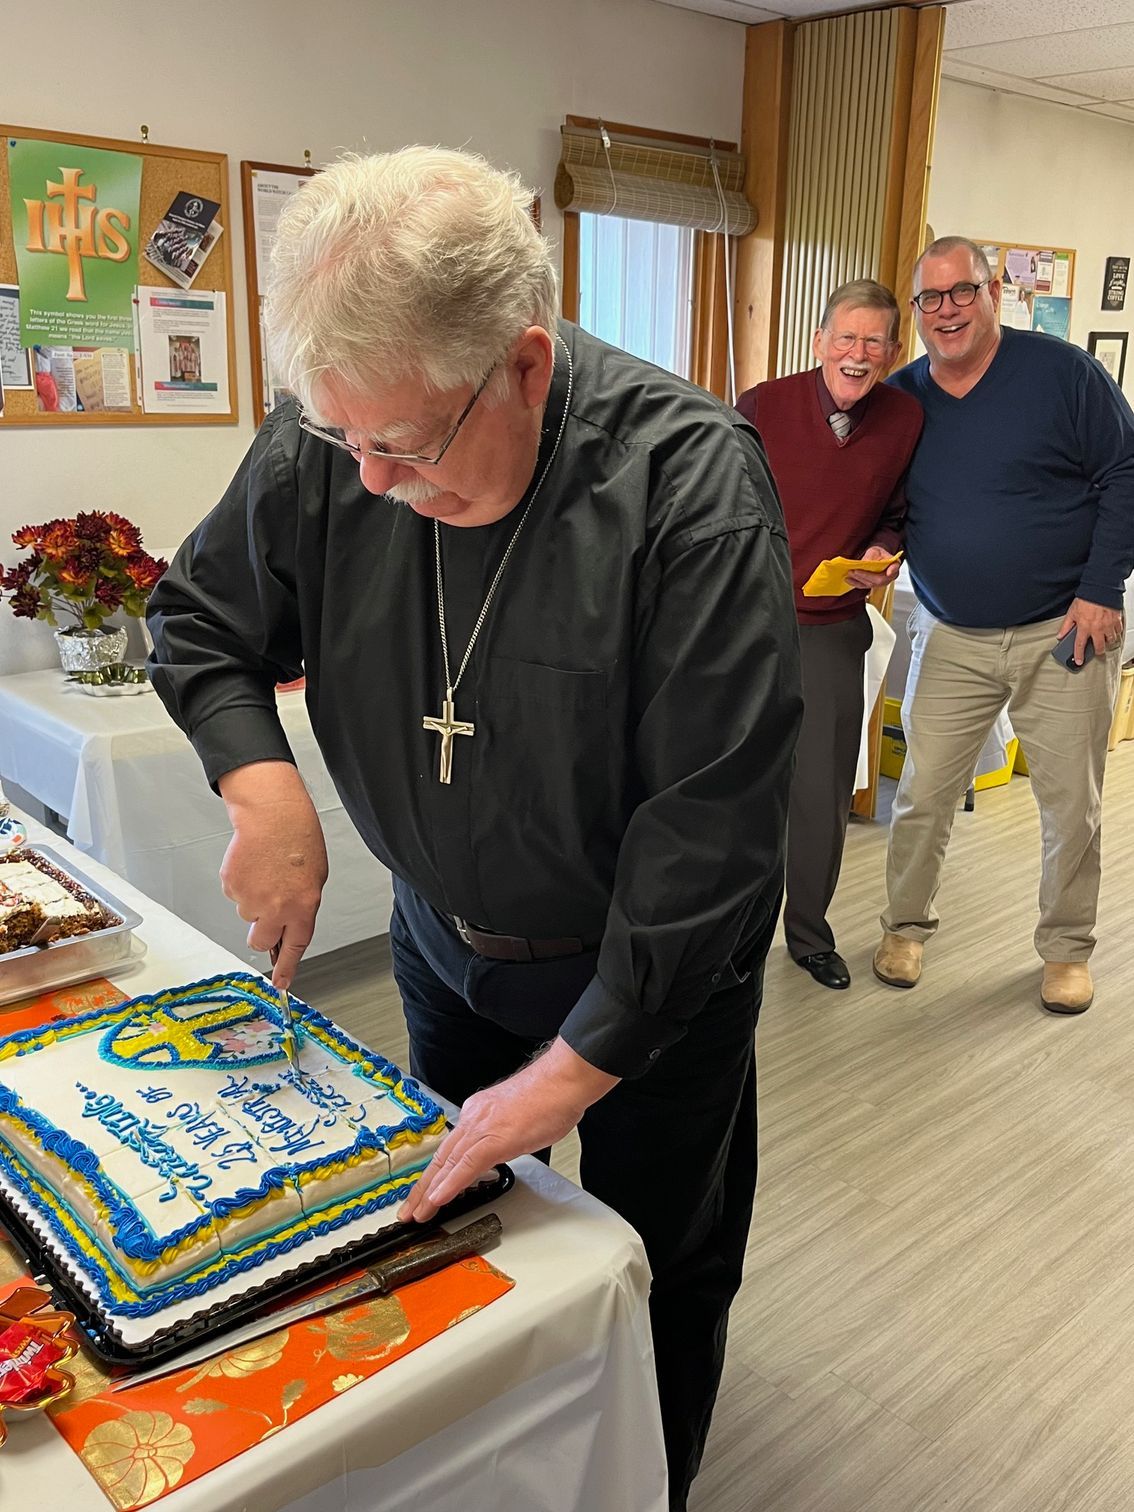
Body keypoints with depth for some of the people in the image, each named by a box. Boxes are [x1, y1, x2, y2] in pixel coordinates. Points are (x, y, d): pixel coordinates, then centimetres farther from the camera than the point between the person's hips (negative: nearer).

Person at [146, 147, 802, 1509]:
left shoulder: (689, 479, -29)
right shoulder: (324, 449, -15)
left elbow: (713, 821, -28)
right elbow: (199, 621, 1)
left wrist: (575, 1068, -26)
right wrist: (261, 781, -19)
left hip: (651, 965, -4)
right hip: (443, 938, 5)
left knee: (662, 1271, 15)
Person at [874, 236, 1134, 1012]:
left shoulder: (1062, 371, -7)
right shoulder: (901, 396, 4)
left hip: (1065, 631, -2)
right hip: (950, 638, 3)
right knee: (922, 795, 4)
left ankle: (1068, 948, 24)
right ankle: (907, 926, 24)